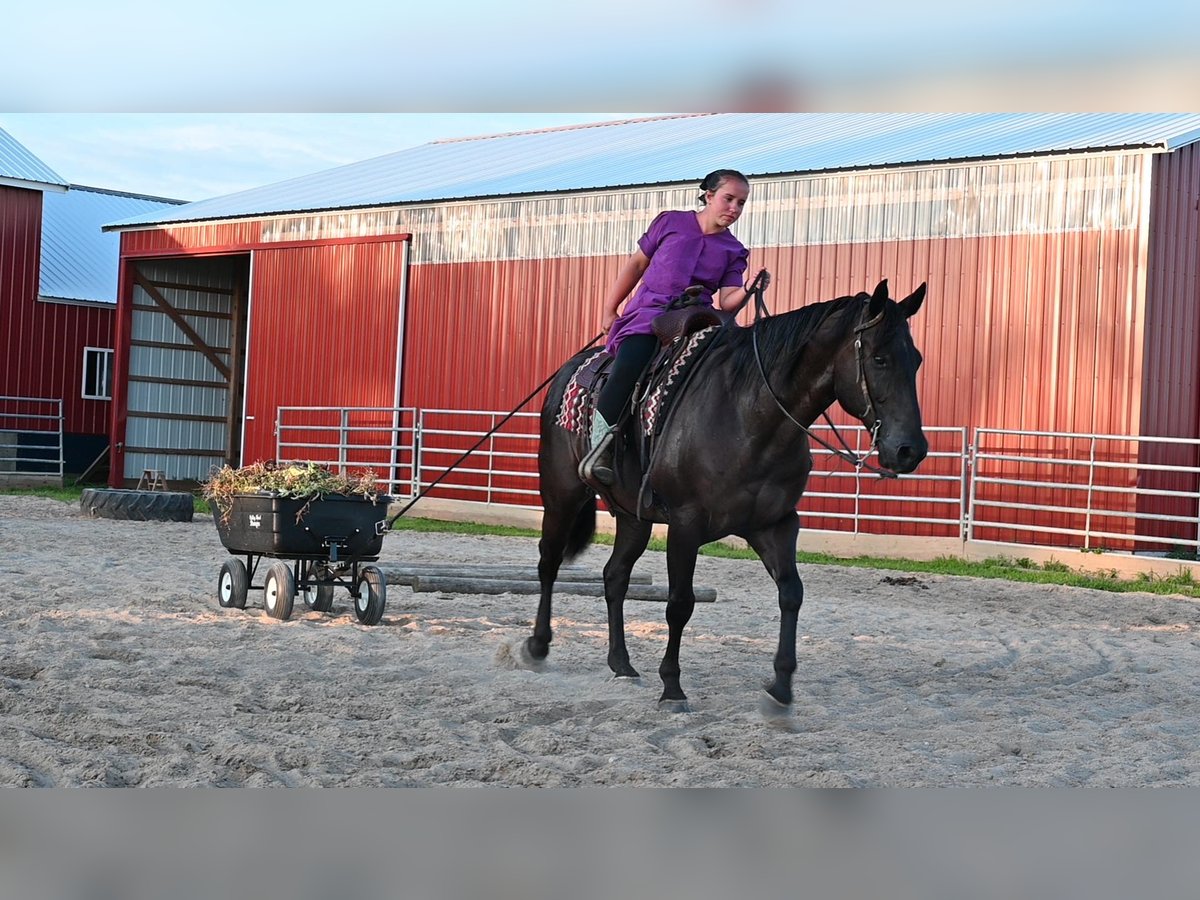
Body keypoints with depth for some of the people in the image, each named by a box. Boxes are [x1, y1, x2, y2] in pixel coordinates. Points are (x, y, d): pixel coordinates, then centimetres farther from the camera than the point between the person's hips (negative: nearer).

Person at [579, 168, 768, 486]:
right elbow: (636, 264, 18)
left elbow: (727, 302, 3)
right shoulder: (671, 222, 11)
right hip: (647, 314, -3)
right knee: (630, 366, -34)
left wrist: (749, 290, -19)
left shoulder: (734, 251, 14)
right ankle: (599, 448, -27)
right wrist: (609, 309, 17)